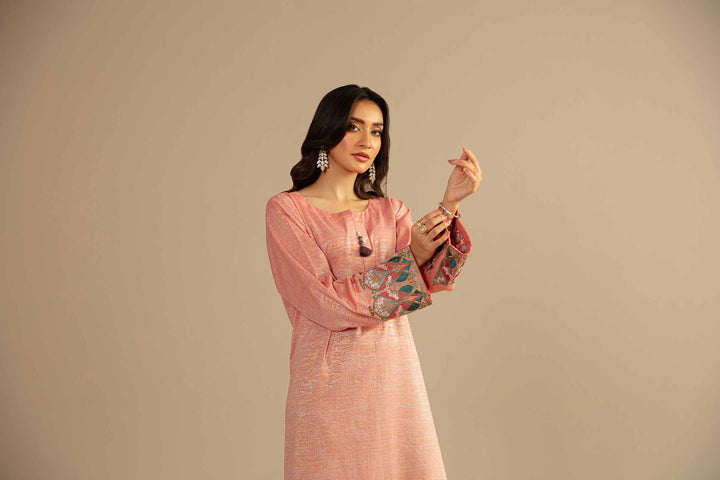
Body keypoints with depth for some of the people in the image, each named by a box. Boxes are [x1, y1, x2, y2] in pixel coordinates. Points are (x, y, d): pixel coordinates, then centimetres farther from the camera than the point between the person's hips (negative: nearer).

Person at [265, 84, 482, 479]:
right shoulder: (286, 210, -4)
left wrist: (450, 203, -15)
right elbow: (329, 304, -13)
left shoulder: (390, 211, 11)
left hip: (397, 379, 5)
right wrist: (410, 258, -18)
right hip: (331, 384, -4)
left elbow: (437, 278, -4)